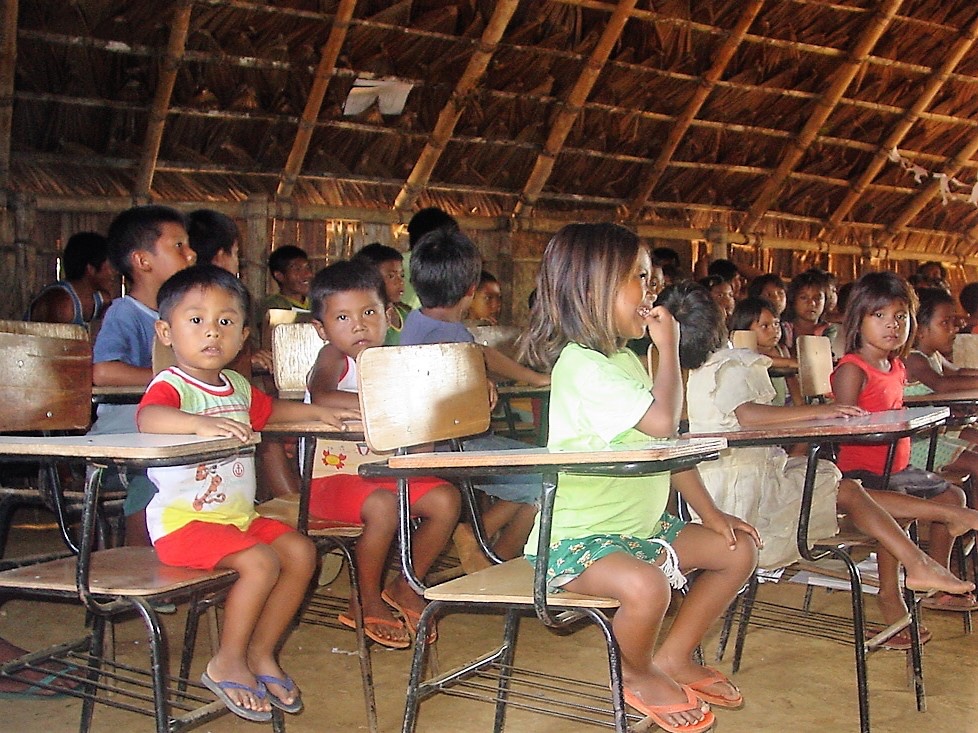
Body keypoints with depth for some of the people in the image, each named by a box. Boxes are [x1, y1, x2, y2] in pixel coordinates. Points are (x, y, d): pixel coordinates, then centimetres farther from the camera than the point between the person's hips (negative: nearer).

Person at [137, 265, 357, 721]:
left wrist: (318, 411, 25)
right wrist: (202, 423, -53)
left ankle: (261, 653, 10)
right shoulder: (170, 386, -14)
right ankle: (227, 662, -4)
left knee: (300, 551, -2)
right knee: (261, 562, -25)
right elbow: (148, 418, -39)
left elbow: (270, 410, 36)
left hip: (239, 516, 9)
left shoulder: (238, 388, 13)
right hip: (182, 520, -9)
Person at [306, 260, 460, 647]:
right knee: (382, 506, -31)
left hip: (385, 470, 6)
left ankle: (406, 585, 12)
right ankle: (367, 603, -5)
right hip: (332, 473, -6)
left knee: (446, 499, -10)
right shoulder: (333, 358, -11)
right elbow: (321, 397, -32)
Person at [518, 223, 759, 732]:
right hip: (577, 536, -10)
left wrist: (711, 514, 9)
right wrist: (669, 346, -16)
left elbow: (668, 446, 14)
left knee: (738, 549, 11)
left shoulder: (624, 359, 13)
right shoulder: (583, 365, -20)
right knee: (644, 585, -36)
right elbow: (662, 421, -30)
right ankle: (635, 674, -2)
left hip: (639, 526, 10)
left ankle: (673, 657, 19)